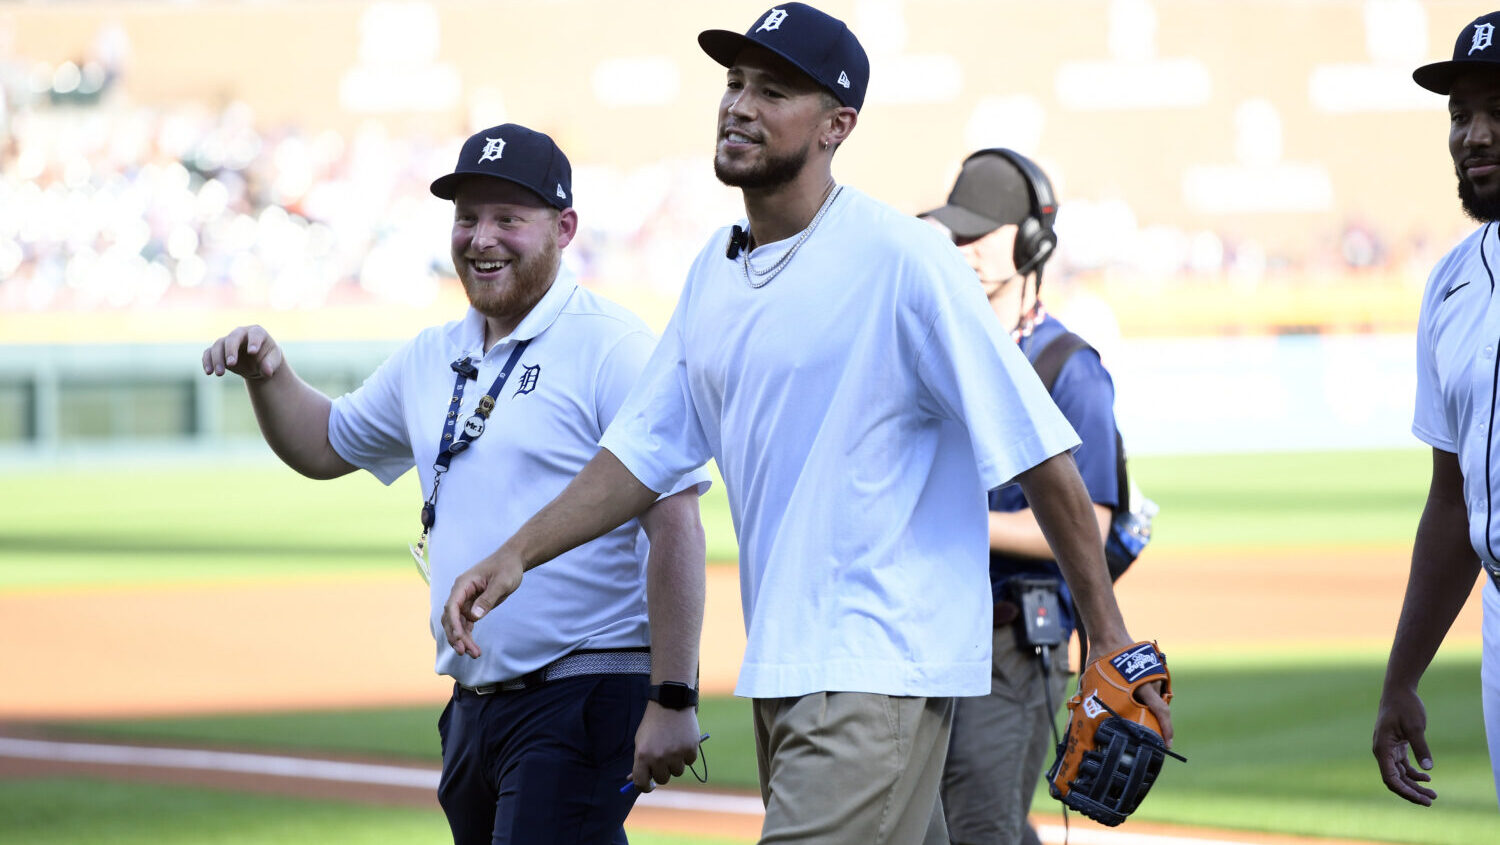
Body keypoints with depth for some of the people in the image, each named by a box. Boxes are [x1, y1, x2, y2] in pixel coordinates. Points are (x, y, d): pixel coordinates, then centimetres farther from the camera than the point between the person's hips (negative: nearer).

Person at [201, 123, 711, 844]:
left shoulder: (613, 348, -10)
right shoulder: (433, 358, 15)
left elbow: (675, 523, -16)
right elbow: (326, 446, 30)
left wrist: (672, 699, -21)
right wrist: (269, 375, 9)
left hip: (588, 700, -8)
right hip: (474, 706, 8)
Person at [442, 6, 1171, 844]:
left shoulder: (902, 257, -13)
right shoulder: (715, 272, 11)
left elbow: (1038, 451, -13)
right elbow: (646, 448, 17)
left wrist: (1111, 635, -13)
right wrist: (518, 554, 4)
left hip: (881, 671, -8)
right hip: (780, 667, 8)